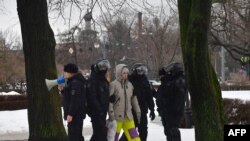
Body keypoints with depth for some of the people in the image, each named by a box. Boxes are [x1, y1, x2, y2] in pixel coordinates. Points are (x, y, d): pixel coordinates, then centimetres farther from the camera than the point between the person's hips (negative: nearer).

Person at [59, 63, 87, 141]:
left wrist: (70, 114, -24)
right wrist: (62, 90, 9)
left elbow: (75, 100, -24)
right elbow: (69, 97, 24)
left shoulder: (75, 83, -18)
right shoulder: (72, 82, 17)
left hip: (75, 115, -11)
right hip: (78, 114, 11)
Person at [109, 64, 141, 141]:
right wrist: (111, 114, -17)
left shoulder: (129, 84, 10)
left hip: (128, 116, 5)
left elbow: (134, 99, 17)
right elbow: (110, 101, -11)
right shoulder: (113, 84, -7)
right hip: (117, 116, -5)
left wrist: (138, 112, 15)